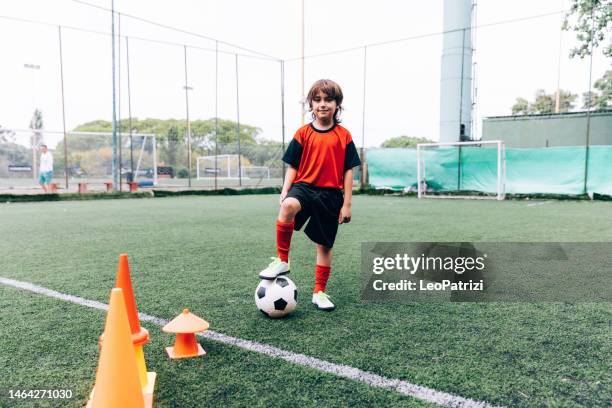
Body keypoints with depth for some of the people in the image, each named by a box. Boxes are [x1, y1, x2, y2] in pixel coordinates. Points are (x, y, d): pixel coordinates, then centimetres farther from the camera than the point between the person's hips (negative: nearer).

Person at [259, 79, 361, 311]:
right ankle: (282, 261, -20)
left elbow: (348, 171, 3)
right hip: (304, 186, 0)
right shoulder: (303, 134, 3)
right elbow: (292, 166, 6)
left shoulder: (344, 136, 2)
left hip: (330, 194, 1)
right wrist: (285, 191, -9)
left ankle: (319, 292, 27)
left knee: (324, 245, 9)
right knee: (288, 205, -37)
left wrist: (346, 203, -1)